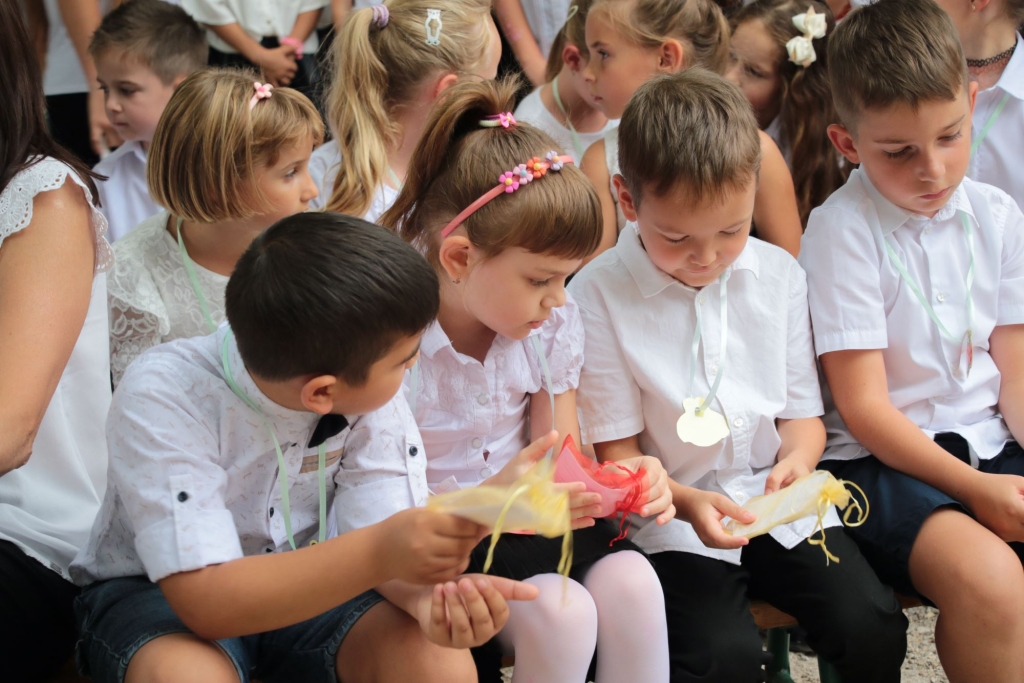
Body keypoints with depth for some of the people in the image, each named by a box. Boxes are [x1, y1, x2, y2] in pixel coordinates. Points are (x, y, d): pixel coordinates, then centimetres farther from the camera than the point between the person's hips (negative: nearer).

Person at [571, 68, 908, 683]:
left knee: (874, 626, -14)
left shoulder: (780, 275, 4)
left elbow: (802, 412, 10)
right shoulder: (598, 296, -10)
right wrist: (687, 501, -25)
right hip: (672, 517, -4)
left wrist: (797, 459, -14)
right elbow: (616, 452, -7)